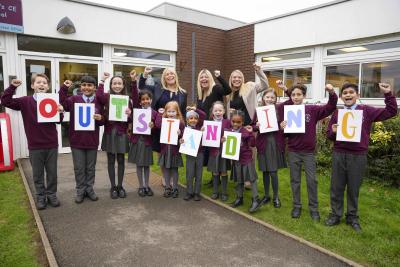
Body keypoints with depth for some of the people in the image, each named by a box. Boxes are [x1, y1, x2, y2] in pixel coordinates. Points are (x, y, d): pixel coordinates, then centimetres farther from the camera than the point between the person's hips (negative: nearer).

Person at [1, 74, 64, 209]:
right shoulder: (25, 101, -2)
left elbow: (58, 121, 0)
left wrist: (60, 112, -20)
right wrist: (12, 87, -16)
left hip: (52, 144, 1)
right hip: (35, 146, 0)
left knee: (52, 173, 12)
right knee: (37, 174, 12)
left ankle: (52, 195, 27)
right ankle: (40, 196, 27)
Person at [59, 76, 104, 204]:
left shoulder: (99, 102, 1)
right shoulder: (74, 99, 0)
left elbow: (102, 122, 7)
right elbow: (62, 103, -14)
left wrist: (100, 118, -15)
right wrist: (64, 88, -17)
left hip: (92, 140, 1)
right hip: (76, 140, 0)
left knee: (91, 167, 13)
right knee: (79, 168, 9)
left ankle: (90, 189, 28)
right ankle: (80, 191, 23)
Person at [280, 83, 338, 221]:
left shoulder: (312, 110, -3)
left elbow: (330, 108, -11)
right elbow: (286, 134, 5)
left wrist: (332, 93, -27)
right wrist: (282, 128, -18)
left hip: (309, 152, -1)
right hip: (293, 152, 1)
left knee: (312, 180, 5)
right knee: (295, 180, 10)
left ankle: (313, 208, 20)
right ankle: (296, 206, 24)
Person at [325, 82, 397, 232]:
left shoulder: (367, 111, 2)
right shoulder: (337, 113, 5)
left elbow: (391, 112, 2)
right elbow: (329, 135, 8)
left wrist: (388, 94, -5)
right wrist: (333, 132, -14)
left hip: (358, 156, -1)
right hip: (339, 155, 1)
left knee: (354, 189, 10)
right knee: (336, 187, 9)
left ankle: (352, 217, 26)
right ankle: (335, 215, 23)